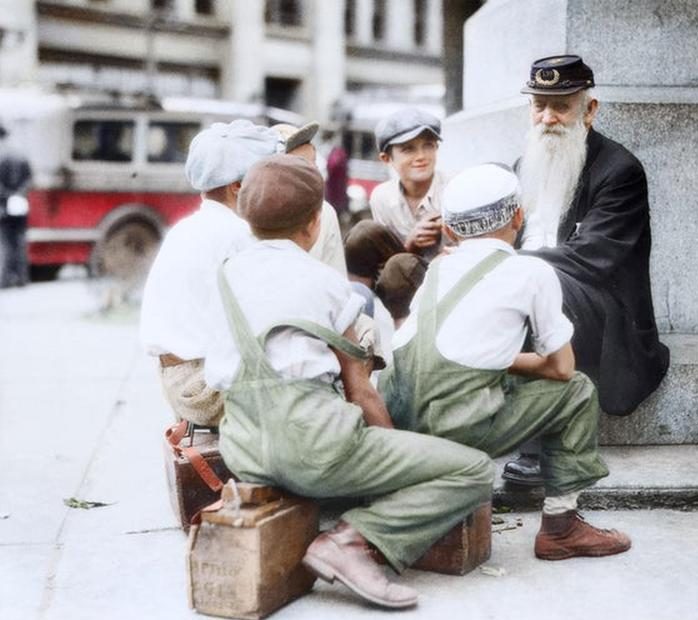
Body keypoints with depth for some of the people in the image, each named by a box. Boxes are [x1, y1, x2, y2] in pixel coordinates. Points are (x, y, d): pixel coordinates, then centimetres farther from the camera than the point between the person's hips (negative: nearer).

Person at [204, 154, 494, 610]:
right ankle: (354, 539, -17)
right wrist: (399, 457, 19)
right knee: (474, 471, -4)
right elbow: (360, 391, 6)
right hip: (308, 436, -7)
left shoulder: (230, 274, 20)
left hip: (241, 449, 7)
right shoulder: (326, 282, 5)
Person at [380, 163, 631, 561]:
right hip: (457, 428, -6)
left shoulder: (438, 268, 20)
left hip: (394, 418, 6)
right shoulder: (532, 273, 5)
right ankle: (560, 525, 16)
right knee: (577, 392, 13)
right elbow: (561, 367, 10)